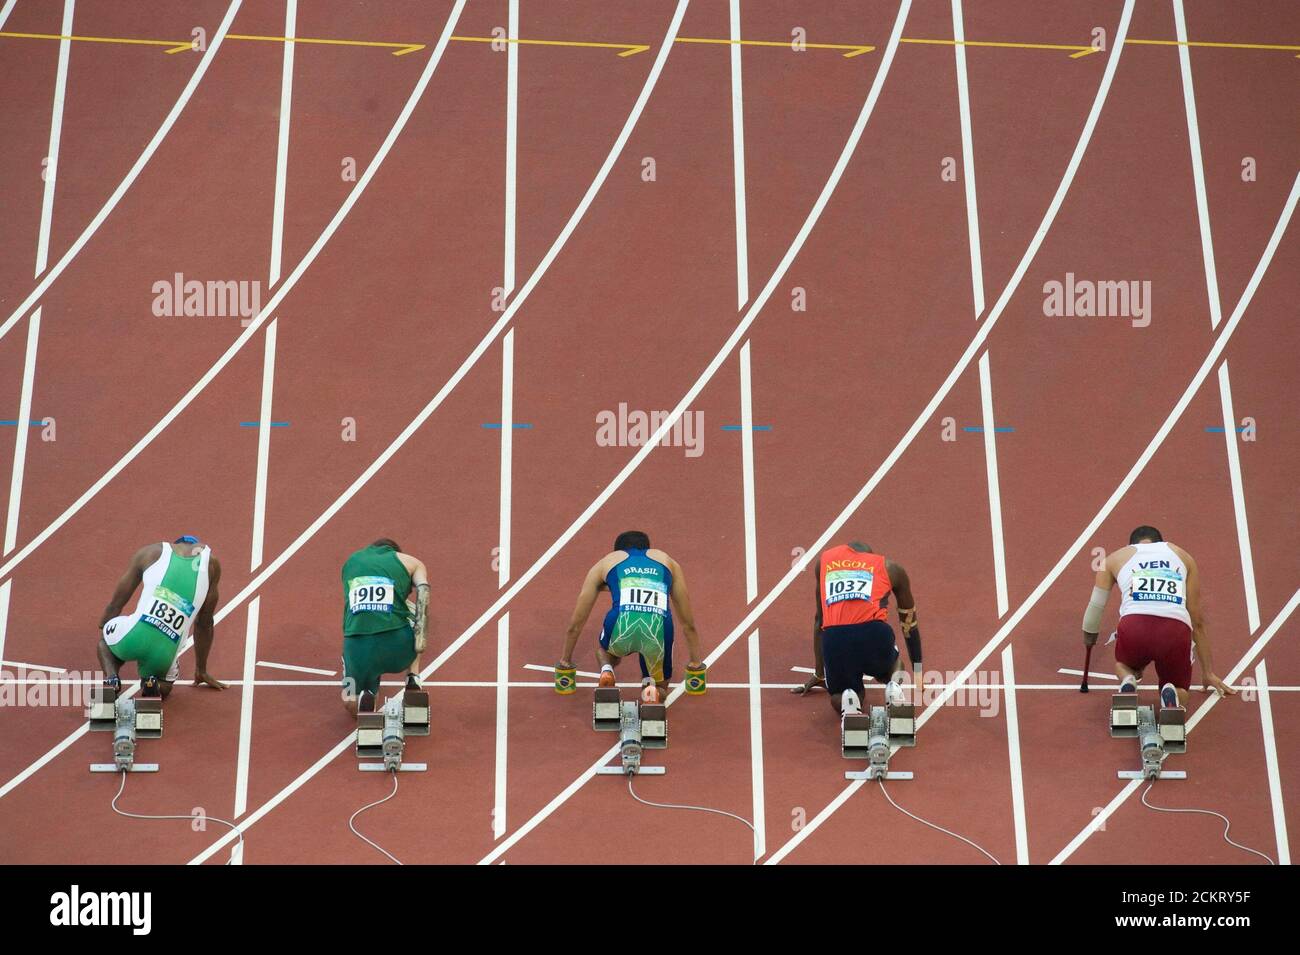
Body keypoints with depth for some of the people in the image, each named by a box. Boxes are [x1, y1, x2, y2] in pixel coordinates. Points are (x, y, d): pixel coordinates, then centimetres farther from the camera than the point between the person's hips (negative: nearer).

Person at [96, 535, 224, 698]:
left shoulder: (150, 552, 16)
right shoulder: (211, 564, 17)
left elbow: (115, 604, 23)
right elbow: (205, 623, 24)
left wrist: (101, 633, 41)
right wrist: (201, 671, 34)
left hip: (132, 638, -1)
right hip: (165, 653, 1)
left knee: (105, 637, 35)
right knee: (164, 687, 34)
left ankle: (112, 678, 4)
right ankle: (154, 685, -3)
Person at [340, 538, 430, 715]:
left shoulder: (351, 561, 28)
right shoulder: (408, 561, 19)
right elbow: (423, 589, -1)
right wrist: (421, 635, -8)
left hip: (356, 643, 2)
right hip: (397, 641, -2)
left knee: (352, 706, 25)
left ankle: (366, 695, -10)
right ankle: (412, 679, 21)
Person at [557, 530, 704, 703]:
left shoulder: (605, 563, 31)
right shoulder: (668, 562, 35)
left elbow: (576, 623, 37)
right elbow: (688, 624, 40)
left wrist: (565, 660, 50)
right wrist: (695, 663, 50)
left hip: (622, 625, 0)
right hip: (658, 629, 0)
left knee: (605, 650, 38)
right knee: (660, 689, 27)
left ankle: (606, 670, 3)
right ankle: (651, 688, -9)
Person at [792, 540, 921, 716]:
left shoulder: (824, 560, 30)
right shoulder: (890, 568, 27)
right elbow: (909, 624, 37)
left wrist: (819, 674, 42)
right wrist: (917, 673, 49)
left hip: (835, 640, 0)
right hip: (875, 635, 0)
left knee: (839, 700, 26)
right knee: (886, 668, 36)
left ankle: (847, 701, -9)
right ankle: (893, 685, 2)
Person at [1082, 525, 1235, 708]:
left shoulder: (1115, 558, 28)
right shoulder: (1183, 555, 31)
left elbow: (1095, 606, 33)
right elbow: (1198, 622, 31)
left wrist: (1088, 640, 53)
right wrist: (1208, 673, 36)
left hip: (1134, 626, 0)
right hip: (1177, 630, 0)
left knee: (1123, 665, 34)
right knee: (1180, 693, 26)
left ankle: (1127, 680, 0)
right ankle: (1171, 693, -10)